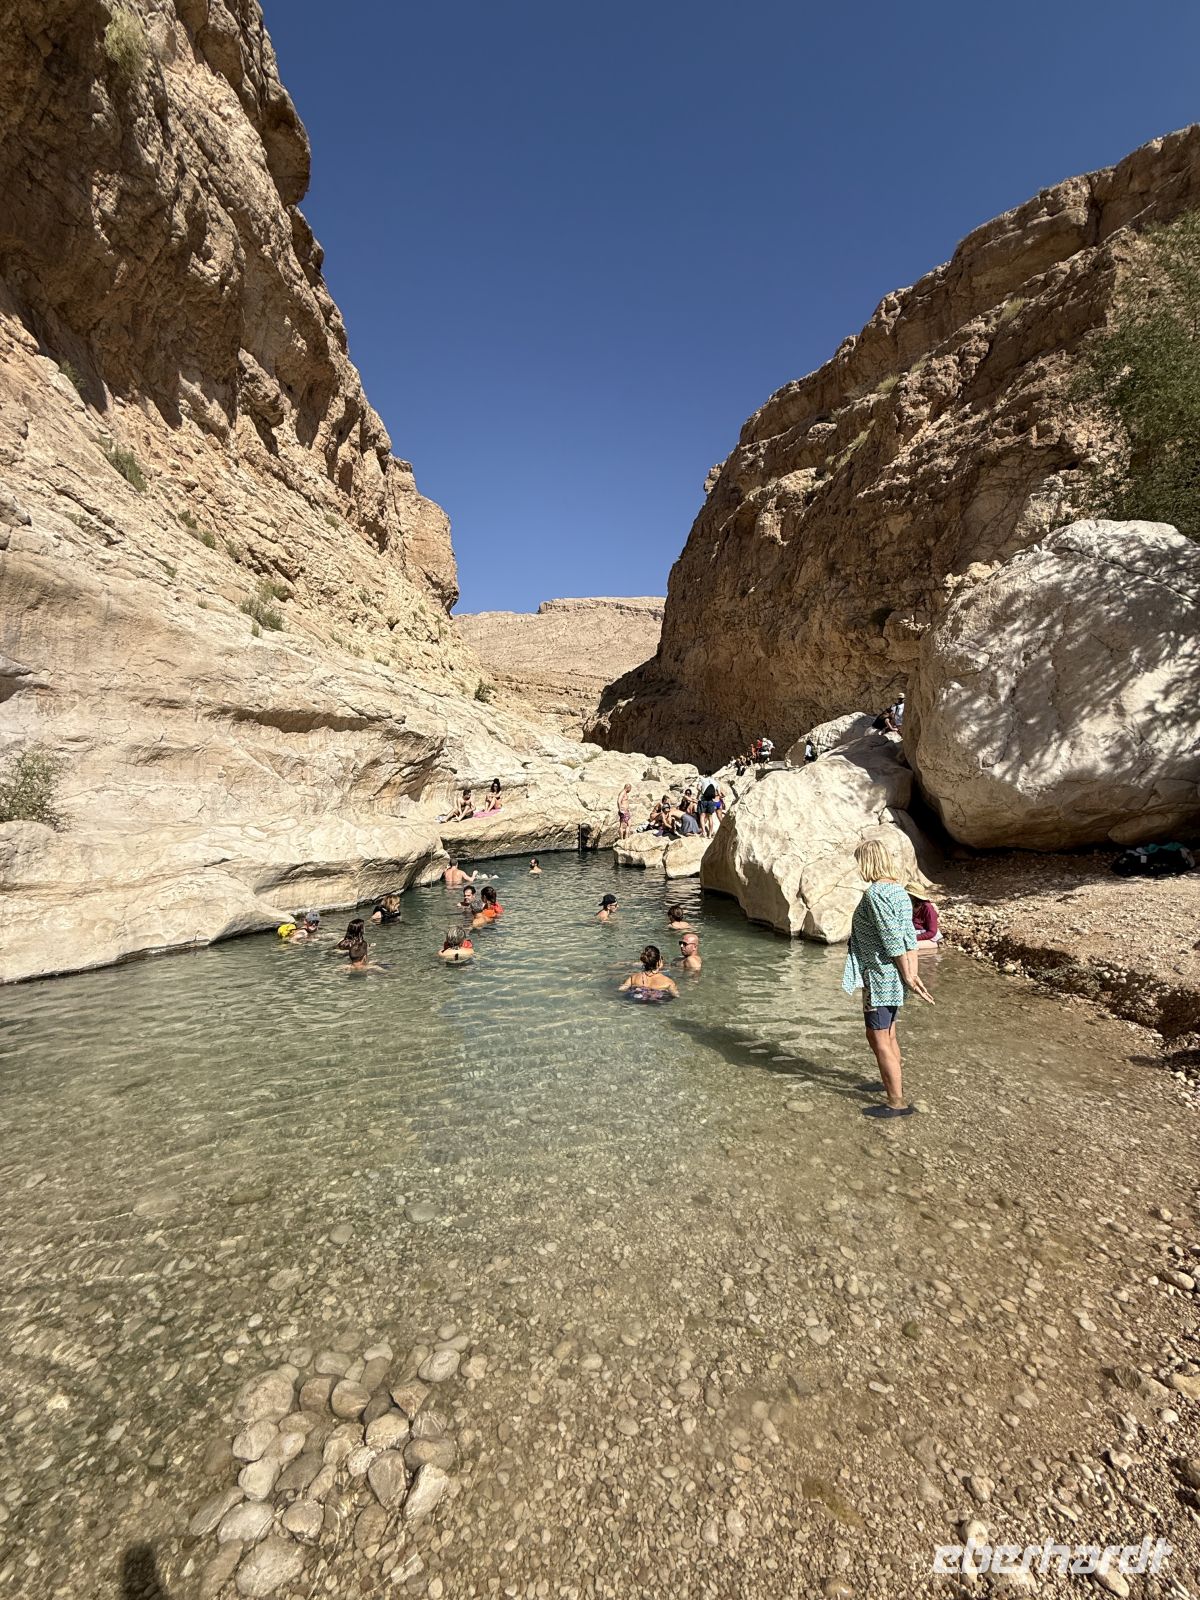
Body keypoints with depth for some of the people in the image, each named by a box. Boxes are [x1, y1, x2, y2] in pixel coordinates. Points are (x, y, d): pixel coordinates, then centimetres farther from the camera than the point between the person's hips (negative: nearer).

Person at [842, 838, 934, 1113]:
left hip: (880, 975, -9)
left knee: (878, 1038, 2)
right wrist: (913, 975, 2)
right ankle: (892, 1083, 40)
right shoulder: (898, 889, 6)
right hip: (895, 976, 9)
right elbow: (909, 937, 4)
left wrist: (908, 978, -12)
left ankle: (897, 1101, 12)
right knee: (887, 1034, 23)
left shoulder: (876, 893, -21)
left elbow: (893, 940, -21)